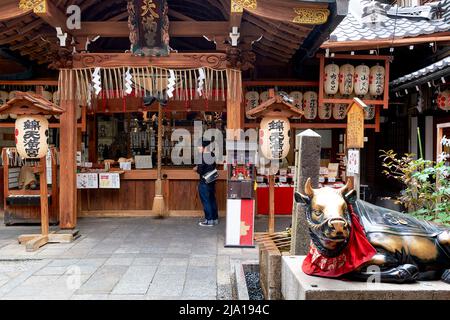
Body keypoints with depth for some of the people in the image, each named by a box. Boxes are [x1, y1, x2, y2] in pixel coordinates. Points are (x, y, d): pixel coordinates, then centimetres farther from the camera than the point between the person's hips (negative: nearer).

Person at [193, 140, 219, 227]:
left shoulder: (203, 157, -16)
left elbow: (200, 170, -19)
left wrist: (196, 169, 3)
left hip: (204, 183, -8)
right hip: (212, 182, 8)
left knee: (206, 201, -1)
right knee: (212, 200, 14)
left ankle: (209, 220, 2)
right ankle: (215, 219, 21)